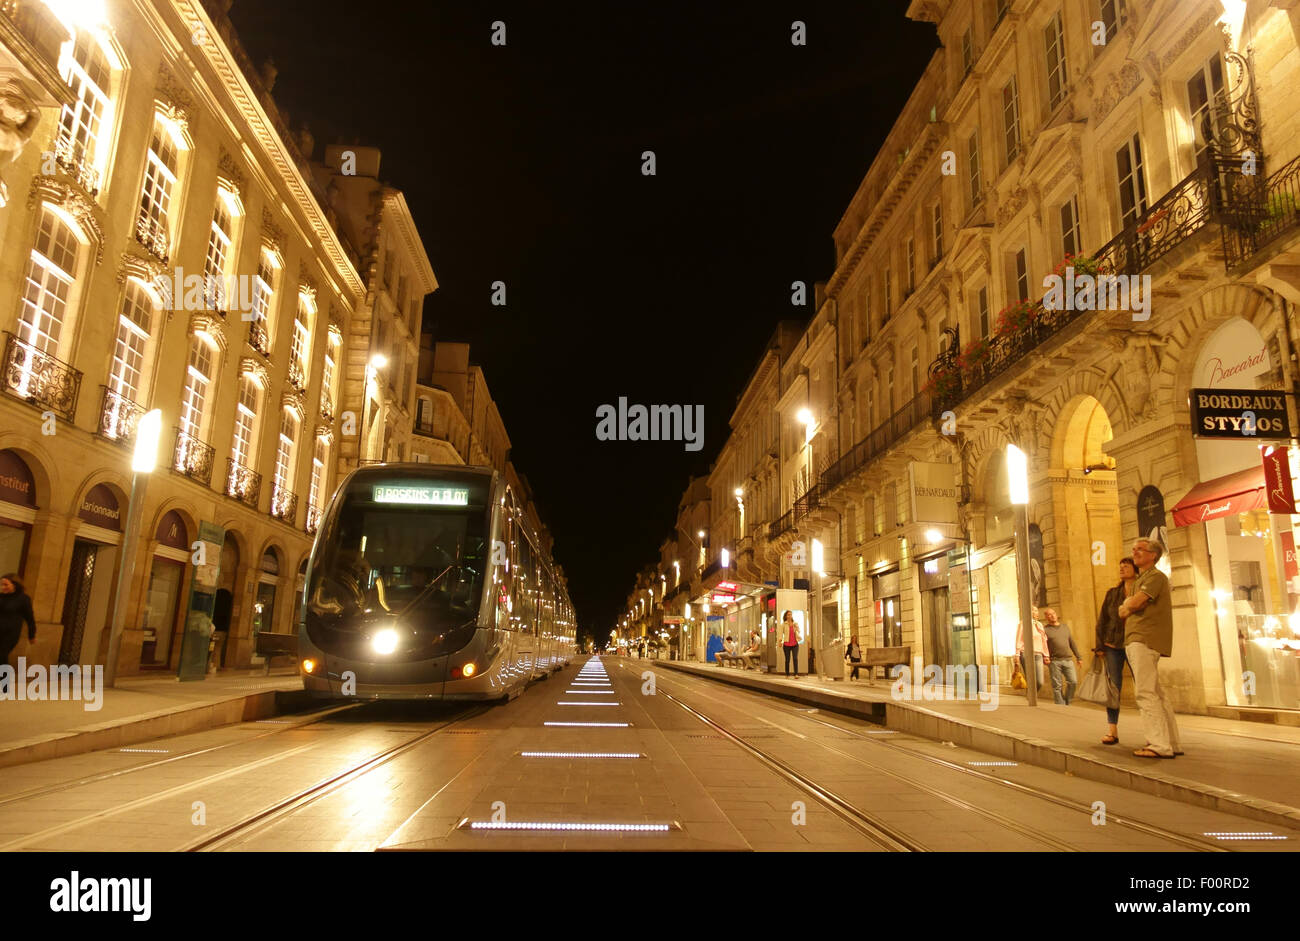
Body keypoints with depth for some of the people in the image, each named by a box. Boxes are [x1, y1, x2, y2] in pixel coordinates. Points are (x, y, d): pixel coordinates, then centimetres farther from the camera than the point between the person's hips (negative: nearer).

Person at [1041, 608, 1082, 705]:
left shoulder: (1065, 626, 16)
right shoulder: (1045, 629, 3)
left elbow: (1072, 643, 20)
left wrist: (1078, 657, 16)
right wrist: (1045, 658, -17)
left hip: (1068, 660, 3)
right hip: (1054, 661, -3)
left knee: (1073, 682, -7)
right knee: (1057, 686, -3)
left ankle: (1067, 702, 12)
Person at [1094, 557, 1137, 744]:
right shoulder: (1112, 593, 10)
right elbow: (1102, 620, 9)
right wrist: (1099, 645, 1)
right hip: (1113, 646, 2)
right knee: (1113, 687, 0)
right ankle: (1112, 731, 1)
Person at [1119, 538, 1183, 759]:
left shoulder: (1155, 577, -6)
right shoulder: (1140, 580, 25)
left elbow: (1134, 604, -15)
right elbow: (1128, 606, 23)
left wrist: (1124, 610, 4)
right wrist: (1127, 609, 1)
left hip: (1145, 640, -10)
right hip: (1136, 641, 10)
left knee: (1146, 693, -13)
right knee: (1156, 694, 12)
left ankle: (1159, 745, -13)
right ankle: (1172, 743, 17)